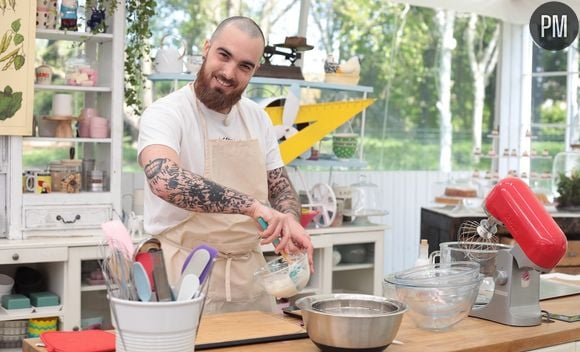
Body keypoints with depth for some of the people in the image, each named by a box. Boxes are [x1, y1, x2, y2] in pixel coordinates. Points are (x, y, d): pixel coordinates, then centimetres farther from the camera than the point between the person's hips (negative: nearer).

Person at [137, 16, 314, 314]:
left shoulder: (258, 118, 6)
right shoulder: (166, 113, -14)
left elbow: (281, 188, 13)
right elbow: (164, 179, -34)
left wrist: (290, 222, -10)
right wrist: (250, 205, -38)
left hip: (250, 275, 6)